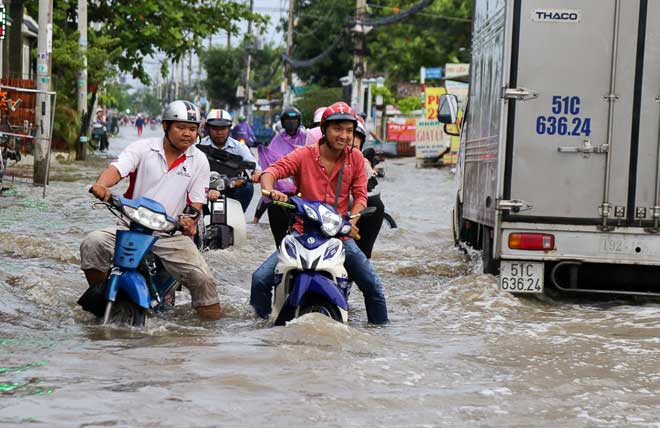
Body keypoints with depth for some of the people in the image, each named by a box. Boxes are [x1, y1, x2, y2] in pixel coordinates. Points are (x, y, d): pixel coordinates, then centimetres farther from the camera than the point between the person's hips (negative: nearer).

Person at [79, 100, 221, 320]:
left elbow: (196, 201, 4)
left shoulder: (199, 160, 6)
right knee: (92, 243, -24)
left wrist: (190, 222, -20)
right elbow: (117, 168, -17)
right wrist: (101, 184, -40)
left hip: (171, 234, 1)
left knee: (202, 279, -18)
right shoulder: (143, 148, 0)